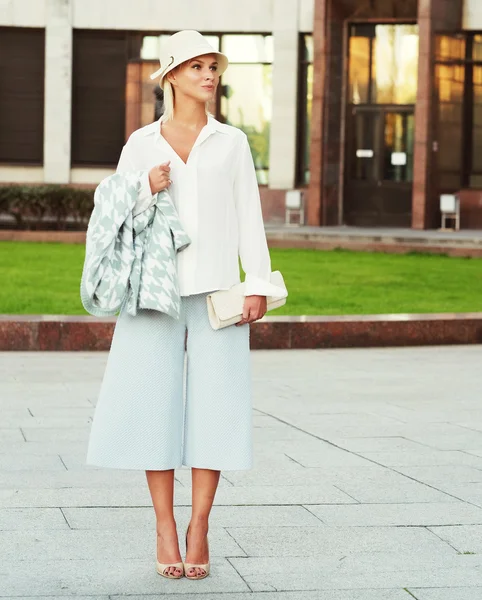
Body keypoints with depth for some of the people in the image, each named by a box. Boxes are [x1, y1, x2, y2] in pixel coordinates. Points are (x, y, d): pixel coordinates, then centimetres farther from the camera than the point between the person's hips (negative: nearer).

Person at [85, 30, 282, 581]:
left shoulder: (232, 142, 9)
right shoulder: (141, 143, 7)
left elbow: (249, 216, 7)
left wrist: (257, 285, -1)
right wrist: (148, 189, -11)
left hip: (216, 289, 0)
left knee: (214, 404, -4)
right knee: (155, 403, -2)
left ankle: (199, 527, 5)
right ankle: (165, 528, 8)